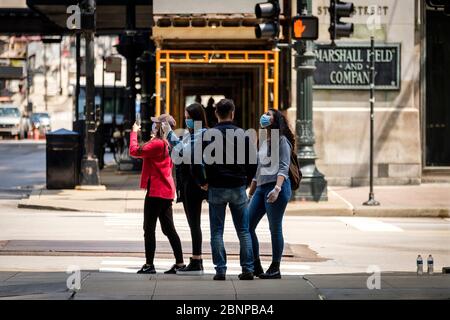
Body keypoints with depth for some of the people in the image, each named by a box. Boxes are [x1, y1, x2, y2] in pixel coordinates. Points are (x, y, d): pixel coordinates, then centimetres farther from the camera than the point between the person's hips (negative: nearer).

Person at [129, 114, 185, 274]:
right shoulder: (167, 144, 13)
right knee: (168, 228, 12)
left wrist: (134, 133, -6)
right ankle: (179, 262, 12)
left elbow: (134, 151, -20)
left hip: (156, 191, -9)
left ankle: (149, 264, 0)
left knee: (149, 228, -2)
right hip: (167, 191, 9)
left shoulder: (157, 144, -18)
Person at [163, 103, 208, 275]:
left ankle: (196, 263, -5)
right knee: (193, 223, 12)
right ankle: (197, 260, 17)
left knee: (194, 223, -7)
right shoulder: (190, 134, 18)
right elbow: (179, 152, 20)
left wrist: (170, 133, -17)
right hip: (187, 183, 10)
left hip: (195, 183, -10)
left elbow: (185, 151, -21)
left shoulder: (202, 134, -11)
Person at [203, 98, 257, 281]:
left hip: (216, 189, -2)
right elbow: (253, 161, 3)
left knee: (217, 232, 3)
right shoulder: (242, 134, 1)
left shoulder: (209, 135, -5)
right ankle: (248, 269, 5)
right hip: (238, 188, 2)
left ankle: (220, 270, -1)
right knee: (243, 231, 8)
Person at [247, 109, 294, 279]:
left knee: (275, 229, -4)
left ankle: (275, 269, 3)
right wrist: (251, 192, 22)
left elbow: (283, 167, -13)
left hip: (276, 187, -8)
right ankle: (256, 266, 8)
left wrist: (277, 188, -25)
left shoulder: (282, 141, -3)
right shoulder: (263, 143, 21)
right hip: (261, 188, 8)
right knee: (247, 226, 2)